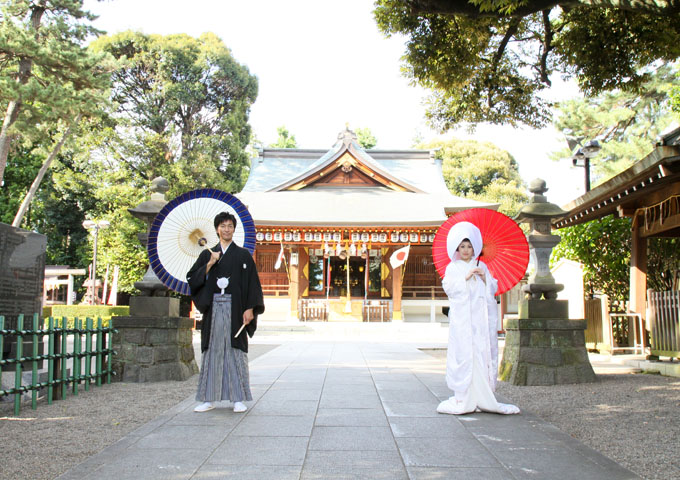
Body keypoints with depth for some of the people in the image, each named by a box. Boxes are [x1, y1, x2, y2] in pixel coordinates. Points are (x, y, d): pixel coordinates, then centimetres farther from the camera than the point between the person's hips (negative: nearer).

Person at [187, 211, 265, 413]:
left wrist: (250, 309, -9)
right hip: (213, 308, 2)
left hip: (235, 309, -2)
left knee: (236, 350, -3)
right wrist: (210, 264, -9)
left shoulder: (243, 255, 6)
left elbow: (252, 283, 0)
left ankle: (239, 399, 3)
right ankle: (209, 399, 10)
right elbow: (192, 279, 4)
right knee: (212, 350, 3)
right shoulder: (207, 255, 12)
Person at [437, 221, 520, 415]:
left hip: (482, 316, 3)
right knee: (463, 353, -9)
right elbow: (448, 287, -2)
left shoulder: (481, 266, 18)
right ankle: (464, 399, -7)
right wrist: (465, 278, -10)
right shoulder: (452, 268, 10)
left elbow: (493, 288, 15)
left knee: (485, 352, -2)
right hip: (462, 317, -3)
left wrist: (484, 278, -3)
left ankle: (483, 397, 3)